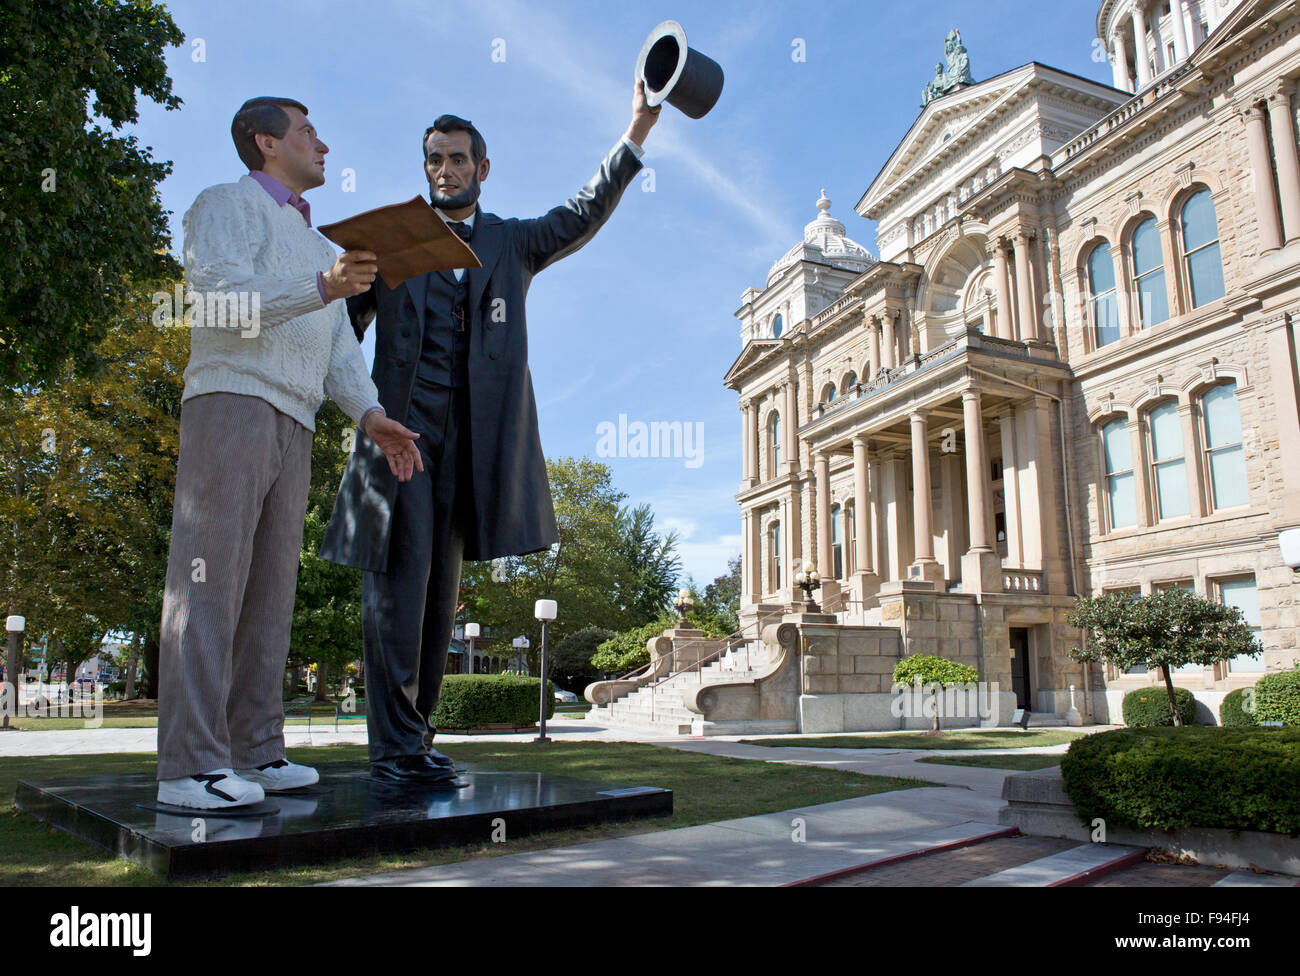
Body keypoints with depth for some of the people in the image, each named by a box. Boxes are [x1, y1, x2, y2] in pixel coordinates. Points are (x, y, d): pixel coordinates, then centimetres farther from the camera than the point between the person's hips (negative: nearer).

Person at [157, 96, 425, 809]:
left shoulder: (315, 243, 30)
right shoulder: (227, 204, 8)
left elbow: (338, 348, 20)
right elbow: (216, 294, -11)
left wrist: (371, 415, 3)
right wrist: (322, 286, -23)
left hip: (293, 424, 8)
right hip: (232, 399, -7)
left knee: (270, 588, 4)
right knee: (211, 579, -12)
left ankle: (254, 751, 8)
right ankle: (191, 765, -12)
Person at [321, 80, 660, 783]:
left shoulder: (512, 244, 18)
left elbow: (584, 215, 5)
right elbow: (343, 324, 13)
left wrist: (635, 134, -5)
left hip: (468, 442, 2)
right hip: (398, 429, -1)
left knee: (441, 590, 5)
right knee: (399, 582, -9)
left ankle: (415, 736, 13)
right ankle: (393, 745, -5)